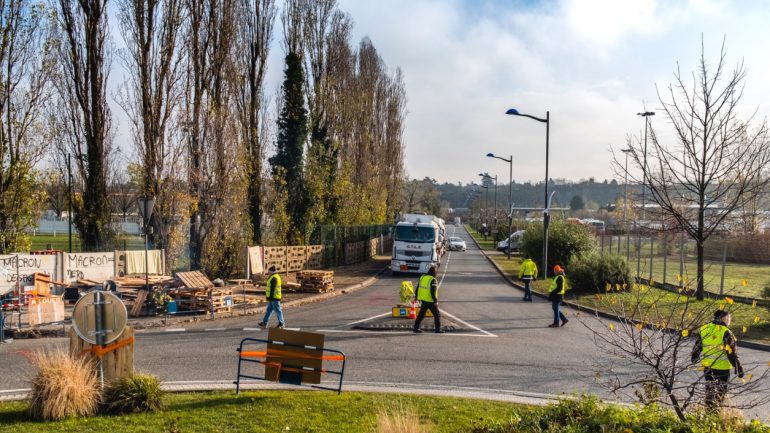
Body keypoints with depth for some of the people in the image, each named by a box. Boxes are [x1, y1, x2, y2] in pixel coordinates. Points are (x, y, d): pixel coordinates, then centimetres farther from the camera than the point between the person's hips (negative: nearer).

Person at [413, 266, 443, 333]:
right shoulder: (433, 280, -16)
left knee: (421, 314, 16)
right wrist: (435, 300, -12)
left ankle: (416, 328, 16)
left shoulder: (422, 277, 6)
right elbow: (433, 292, -20)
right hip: (430, 301, -7)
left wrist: (417, 297, 21)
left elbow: (418, 288, 12)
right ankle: (438, 329, 5)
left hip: (423, 300, 7)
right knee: (437, 314, 6)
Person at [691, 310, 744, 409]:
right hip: (722, 367, -6)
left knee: (710, 389, 20)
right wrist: (738, 368, -8)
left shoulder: (704, 329, 0)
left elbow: (698, 345, 11)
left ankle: (709, 408, 29)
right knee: (721, 390, 9)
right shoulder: (725, 332, -19)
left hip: (707, 366, 6)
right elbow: (731, 353, -17)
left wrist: (694, 357, 26)